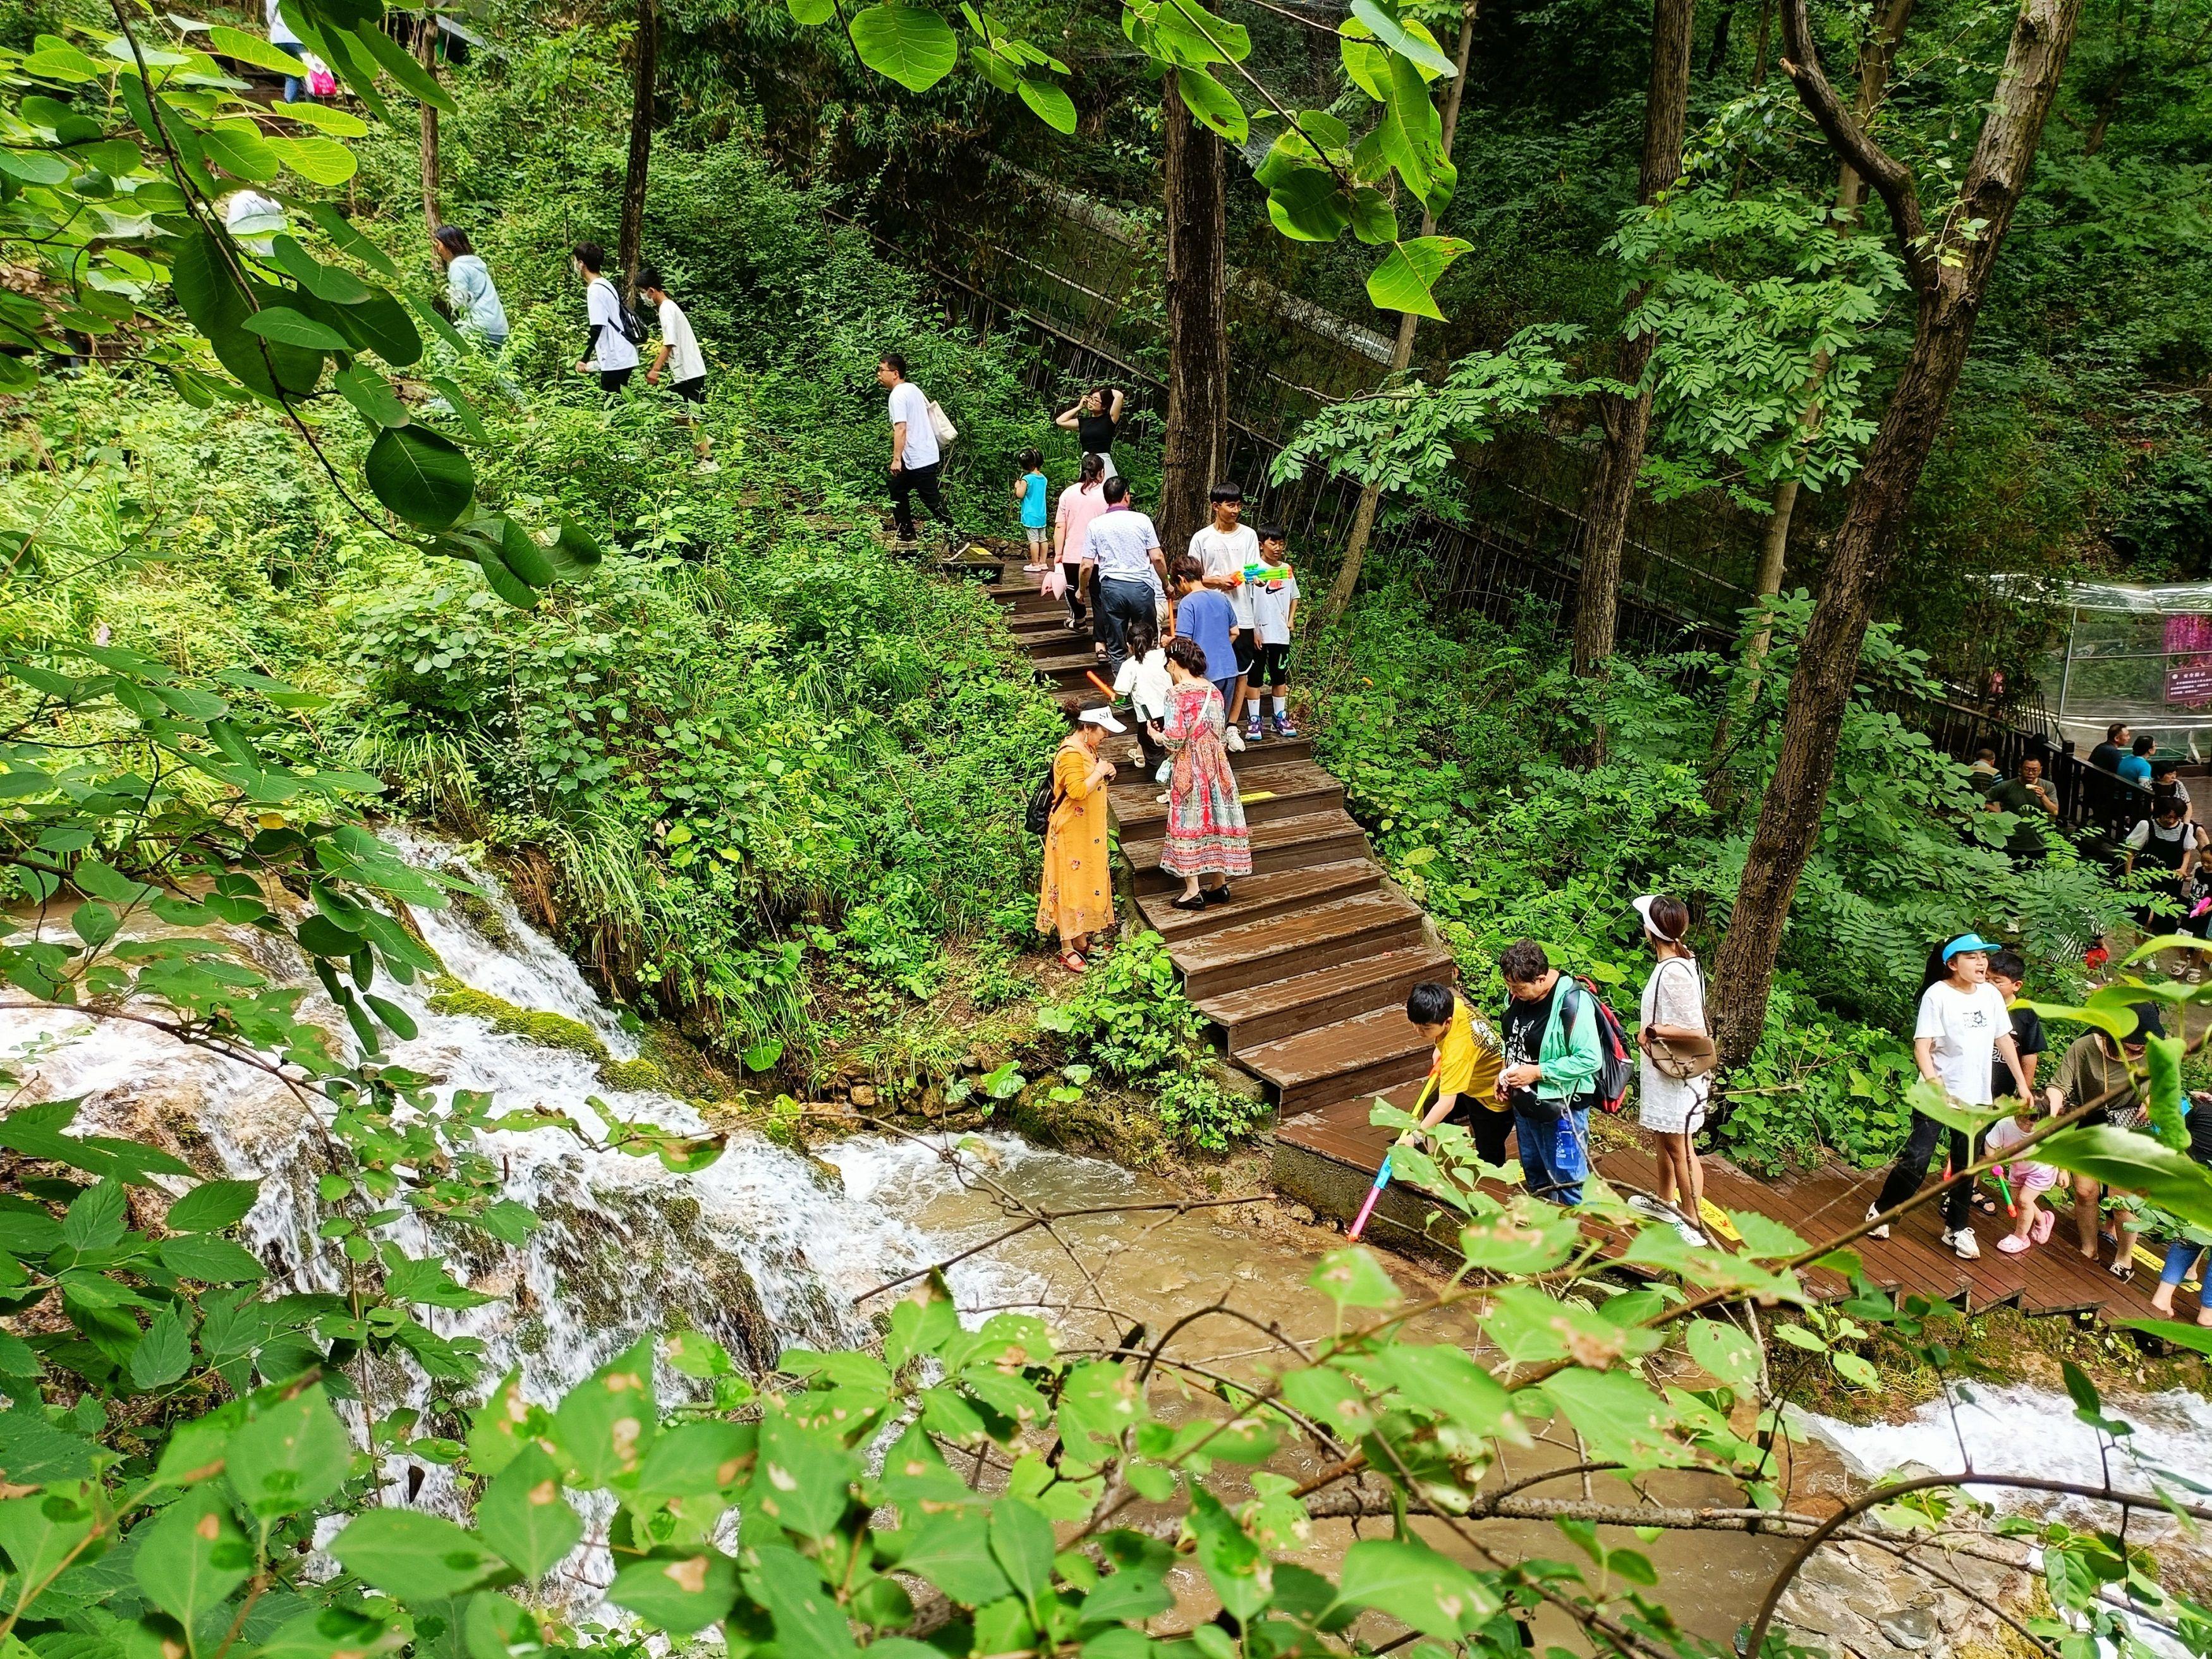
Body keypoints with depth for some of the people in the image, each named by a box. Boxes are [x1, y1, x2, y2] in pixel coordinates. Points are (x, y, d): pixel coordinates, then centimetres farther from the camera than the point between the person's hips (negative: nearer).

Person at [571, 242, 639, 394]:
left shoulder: (595, 290, -13)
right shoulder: (606, 285, 15)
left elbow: (597, 328, -18)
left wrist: (585, 360, -11)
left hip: (615, 361, -9)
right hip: (625, 357, 9)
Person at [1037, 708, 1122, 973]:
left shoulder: (1088, 748, 8)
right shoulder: (1071, 753, -22)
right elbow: (1078, 791, -32)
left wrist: (1105, 771, 4)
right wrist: (1099, 772, -21)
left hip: (1089, 832, 10)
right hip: (1071, 833, -10)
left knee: (1087, 881, 16)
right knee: (1070, 886, -3)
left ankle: (1081, 939, 27)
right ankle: (1067, 950, 4)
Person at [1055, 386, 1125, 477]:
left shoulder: (1109, 419, 1)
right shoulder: (1084, 422, 16)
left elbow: (1119, 396, -11)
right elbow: (1060, 421, 18)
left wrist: (1107, 390, 10)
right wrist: (1079, 407, 17)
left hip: (1104, 463, -5)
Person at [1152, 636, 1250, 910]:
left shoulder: (1178, 694, -14)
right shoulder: (1213, 690, 6)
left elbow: (1174, 740, -17)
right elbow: (1219, 732, 11)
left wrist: (1156, 735, 1)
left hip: (1189, 769, -6)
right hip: (1216, 764, 6)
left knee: (1188, 825, 2)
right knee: (1216, 821, 13)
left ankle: (1193, 892, 5)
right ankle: (1221, 885, 21)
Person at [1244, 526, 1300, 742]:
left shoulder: (1287, 569, 9)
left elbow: (1294, 597, 20)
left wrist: (1291, 620, 6)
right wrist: (1253, 630, -12)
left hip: (1281, 634, 5)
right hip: (1258, 634, -5)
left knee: (1280, 676, 11)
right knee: (1256, 677, 2)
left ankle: (1281, 718, 20)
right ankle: (1254, 721, 7)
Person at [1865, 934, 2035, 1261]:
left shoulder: (1991, 994, 1)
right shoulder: (1937, 995, -14)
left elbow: (2004, 1040, 12)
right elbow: (1922, 1048, -16)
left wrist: (2022, 1083, 12)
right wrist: (1937, 1087, -26)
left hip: (1976, 1098, 5)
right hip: (1937, 1096, -5)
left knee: (1966, 1166, 14)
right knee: (1917, 1158, -8)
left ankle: (1958, 1229, 27)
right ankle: (1881, 1210, 12)